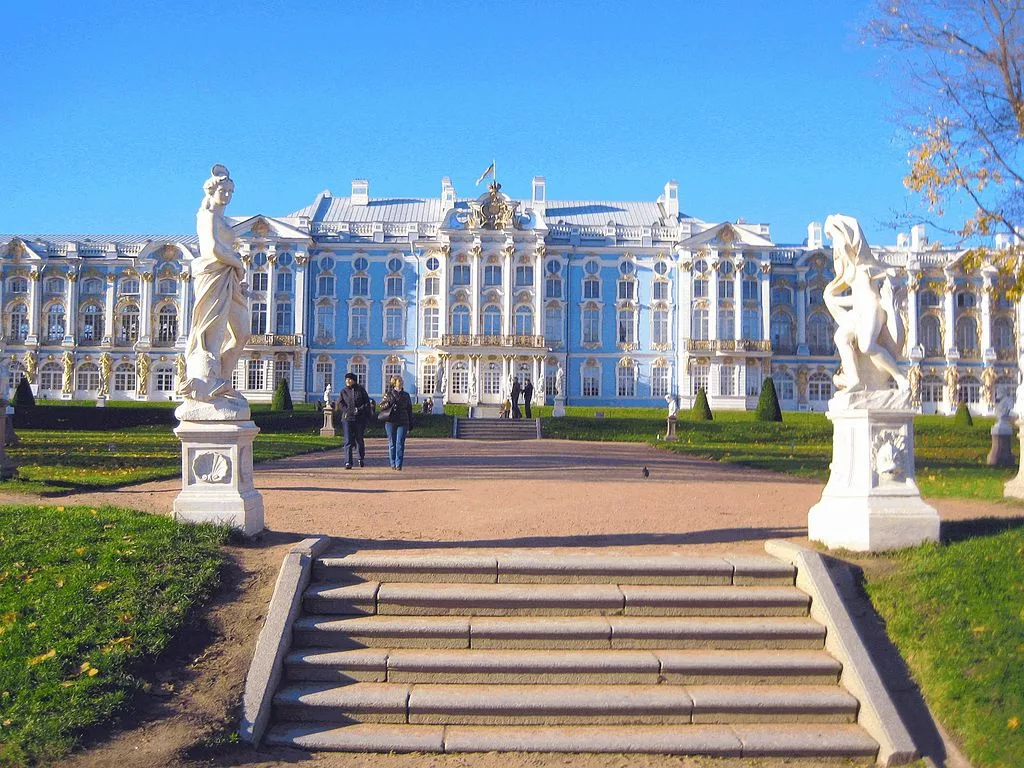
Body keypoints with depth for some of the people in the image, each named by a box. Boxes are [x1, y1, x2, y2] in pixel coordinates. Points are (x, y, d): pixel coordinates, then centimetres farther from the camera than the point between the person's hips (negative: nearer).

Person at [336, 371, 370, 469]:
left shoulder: (360, 390, 6)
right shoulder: (344, 391, 9)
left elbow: (367, 403, 5)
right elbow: (340, 403, 0)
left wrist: (359, 410, -7)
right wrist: (347, 411, -14)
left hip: (360, 419, 0)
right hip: (347, 419, 0)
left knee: (359, 439, 10)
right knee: (348, 441, -7)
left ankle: (361, 458, 31)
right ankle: (348, 462, -9)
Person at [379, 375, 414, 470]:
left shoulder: (406, 395, 10)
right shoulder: (389, 394, 5)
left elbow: (409, 410, 14)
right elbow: (381, 407, 5)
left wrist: (410, 425, 11)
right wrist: (389, 403, -14)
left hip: (403, 423, 1)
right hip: (390, 422, -1)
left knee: (400, 443, -7)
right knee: (392, 443, 4)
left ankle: (399, 464, -5)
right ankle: (393, 464, 13)